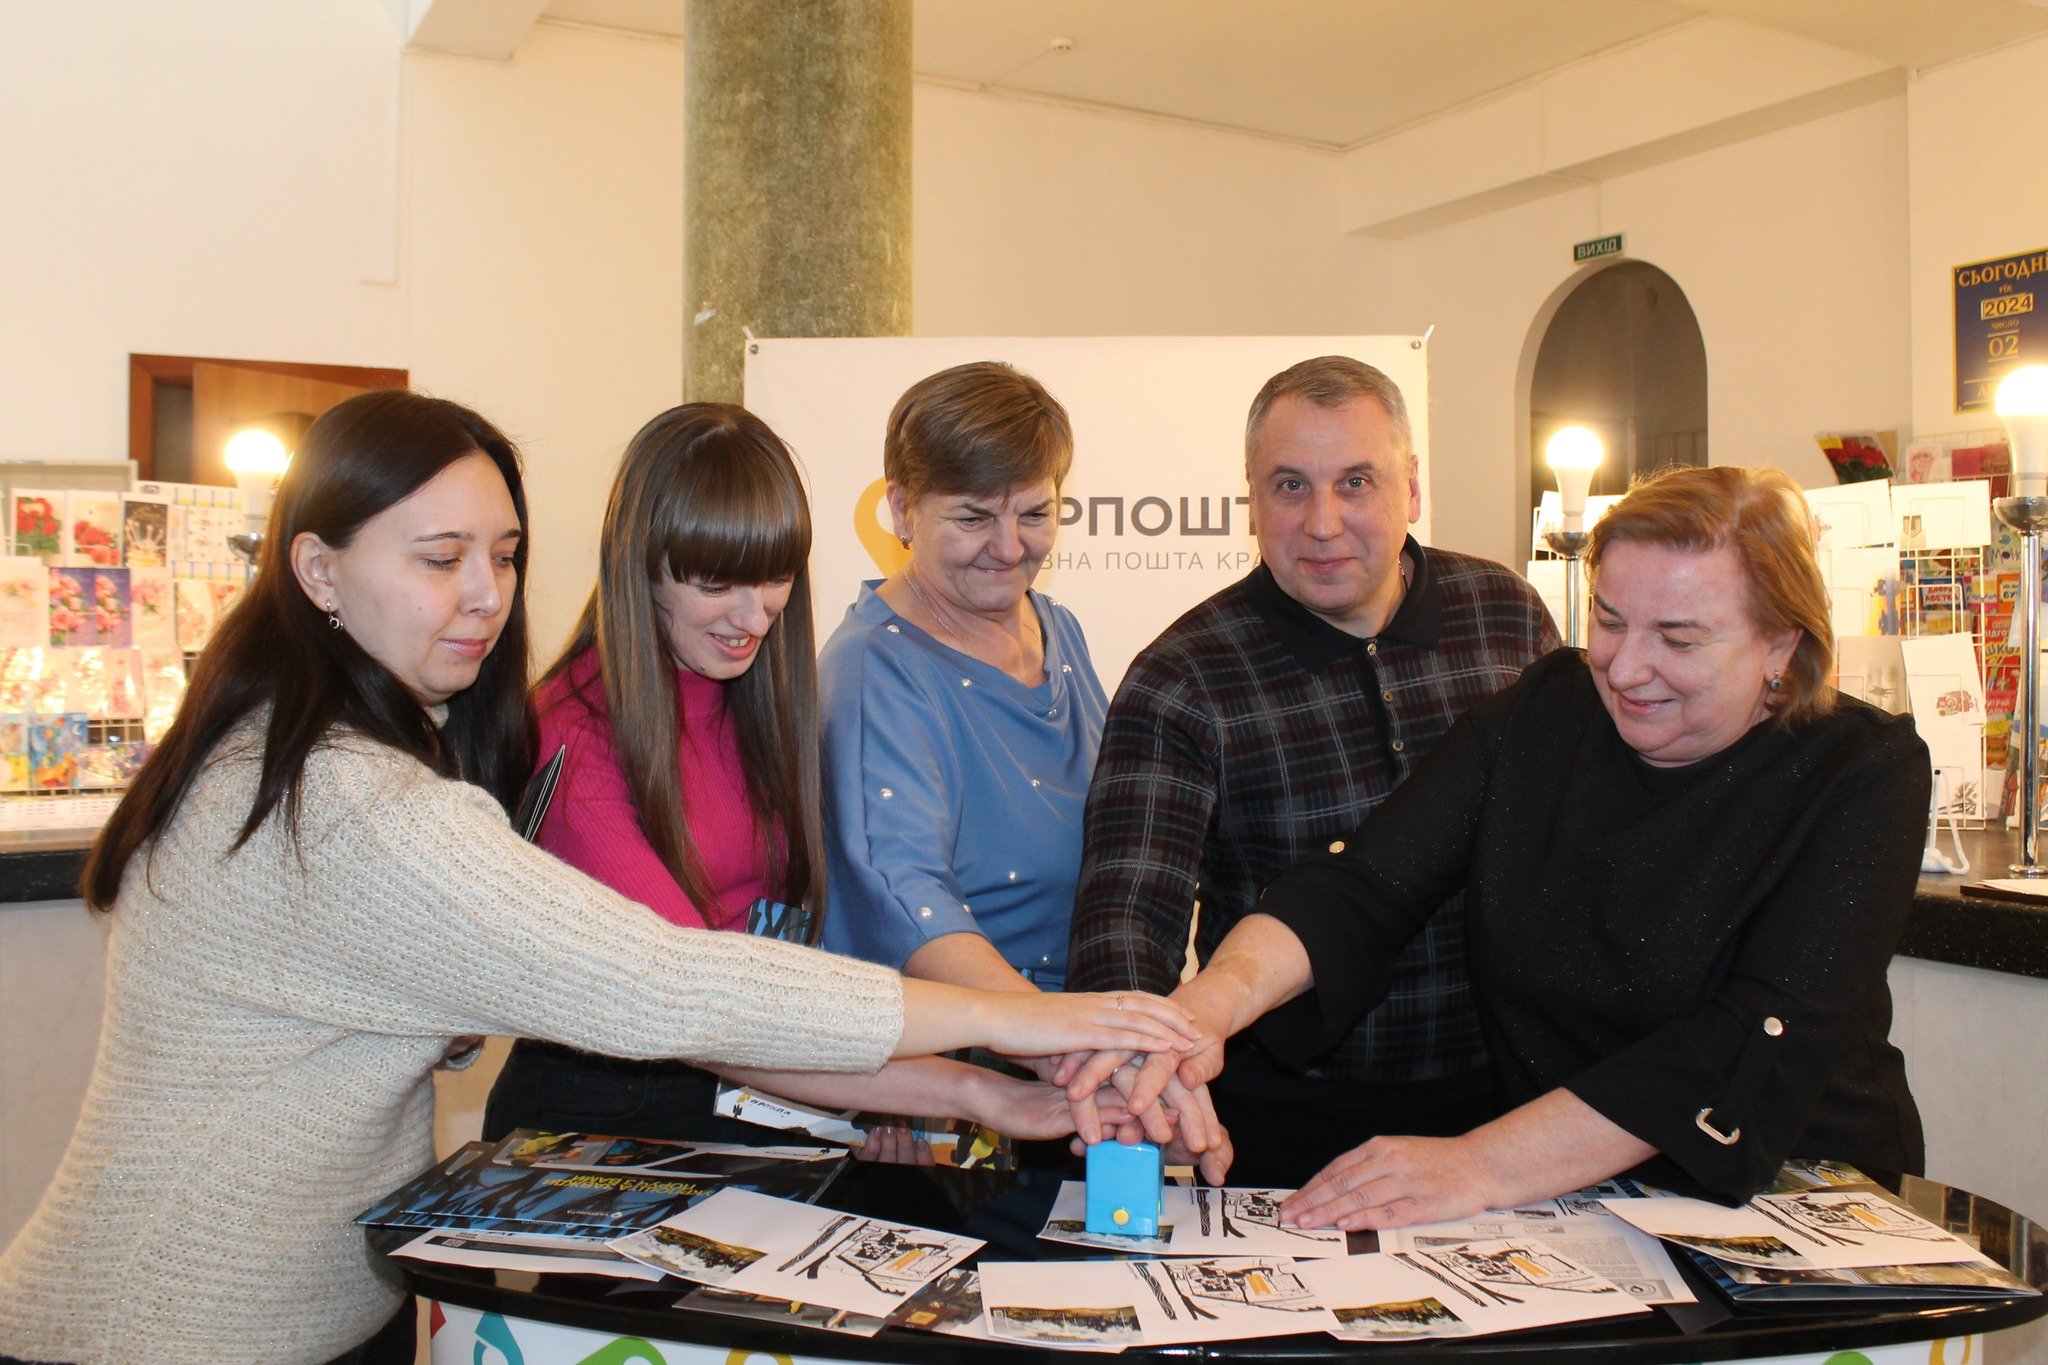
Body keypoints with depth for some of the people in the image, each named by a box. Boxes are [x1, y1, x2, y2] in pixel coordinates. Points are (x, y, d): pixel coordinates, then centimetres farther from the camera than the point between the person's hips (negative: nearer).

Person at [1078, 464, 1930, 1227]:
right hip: (1565, 1205, 2)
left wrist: (1481, 1166, -31)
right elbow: (1363, 888, -11)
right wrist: (1215, 996, -32)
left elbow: (1762, 1043, -22)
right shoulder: (1541, 712, 0)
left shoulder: (1864, 773, -9)